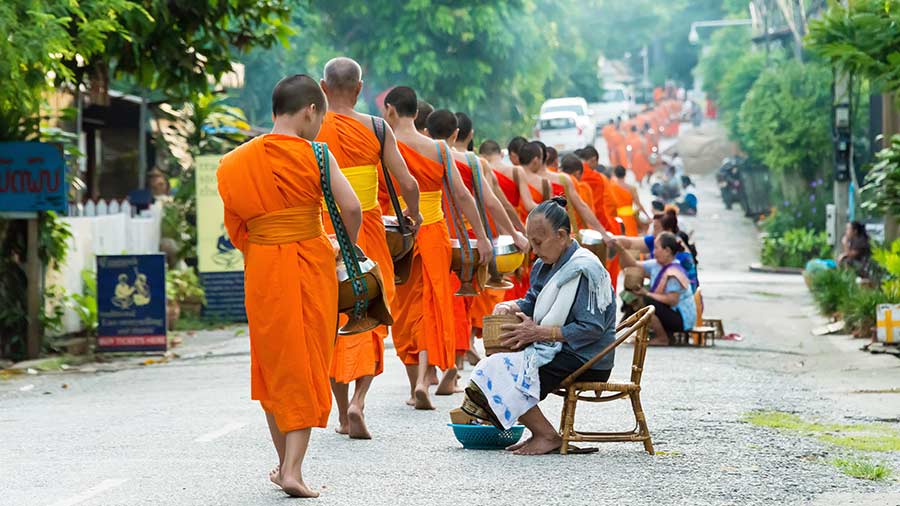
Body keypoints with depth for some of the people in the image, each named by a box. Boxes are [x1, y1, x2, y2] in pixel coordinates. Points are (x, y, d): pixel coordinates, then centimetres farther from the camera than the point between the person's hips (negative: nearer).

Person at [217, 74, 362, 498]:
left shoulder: (238, 162, 2)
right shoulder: (314, 155, -9)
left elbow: (236, 231, 4)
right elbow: (351, 209, -14)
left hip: (261, 270, 3)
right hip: (311, 265, -3)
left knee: (274, 366, 16)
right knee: (307, 366, 3)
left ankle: (284, 463, 24)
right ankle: (293, 470, -5)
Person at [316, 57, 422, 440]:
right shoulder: (377, 129, -5)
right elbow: (408, 184, -7)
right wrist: (413, 214, 13)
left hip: (323, 232, 0)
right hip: (368, 231, 0)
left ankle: (343, 413, 14)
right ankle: (358, 400, -10)